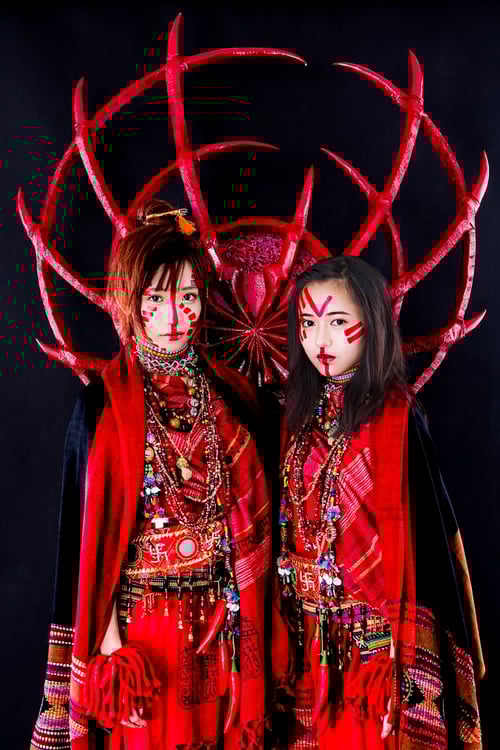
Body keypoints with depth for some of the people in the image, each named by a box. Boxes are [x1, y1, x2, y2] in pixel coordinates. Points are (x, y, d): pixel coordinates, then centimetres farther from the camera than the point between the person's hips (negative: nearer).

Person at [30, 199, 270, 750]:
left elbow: (249, 516, 3)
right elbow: (94, 531, -8)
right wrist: (110, 640, -9)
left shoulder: (230, 395, -1)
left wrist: (246, 614, 2)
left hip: (223, 617, 3)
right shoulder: (103, 405, -9)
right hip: (142, 616, -2)